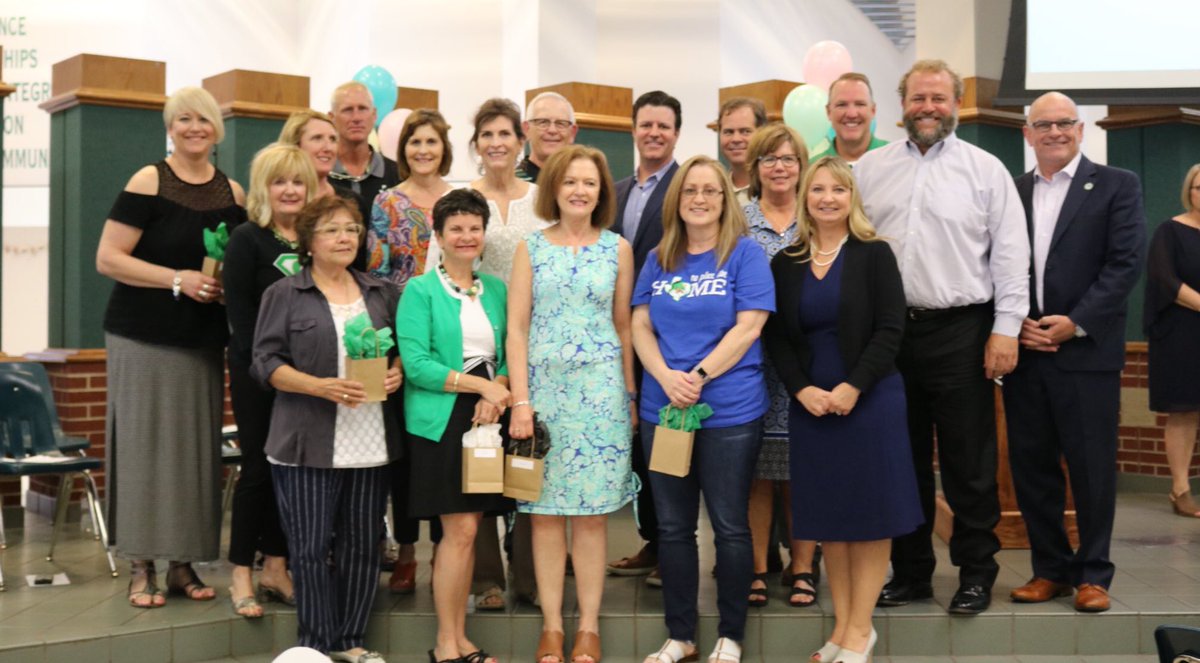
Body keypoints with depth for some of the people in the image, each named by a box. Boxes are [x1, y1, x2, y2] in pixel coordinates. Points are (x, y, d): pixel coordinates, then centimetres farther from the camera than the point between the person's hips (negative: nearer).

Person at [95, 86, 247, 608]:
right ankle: (141, 568, 5)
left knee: (198, 446, 6)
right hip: (144, 336, -5)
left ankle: (184, 563, 15)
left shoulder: (232, 193, 9)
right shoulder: (148, 182, -6)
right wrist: (178, 279, -18)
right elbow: (108, 258, -10)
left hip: (204, 339, 5)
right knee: (145, 443, -3)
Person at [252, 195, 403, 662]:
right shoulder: (284, 295, 3)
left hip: (372, 443, 4)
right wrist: (321, 386, -17)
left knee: (362, 544, 7)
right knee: (311, 547, 0)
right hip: (308, 444, -3)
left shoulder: (381, 293, 15)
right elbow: (267, 363, -4)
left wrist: (398, 373, -4)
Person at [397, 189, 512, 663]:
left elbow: (509, 355, 11)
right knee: (460, 530, -7)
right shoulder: (420, 290, -2)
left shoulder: (496, 289, 13)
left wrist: (499, 389, -10)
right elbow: (416, 363, -11)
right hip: (441, 420, -5)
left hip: (487, 417, 5)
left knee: (467, 530, 7)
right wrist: (480, 385, -14)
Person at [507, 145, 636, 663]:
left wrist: (630, 395, 6)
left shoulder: (617, 248, 6)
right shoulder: (531, 248, 4)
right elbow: (517, 329, 1)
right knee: (546, 510, 3)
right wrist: (520, 401, -6)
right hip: (544, 386, 0)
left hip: (600, 388, 0)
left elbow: (623, 326, 9)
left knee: (592, 512, 2)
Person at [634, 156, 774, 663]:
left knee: (729, 527, 4)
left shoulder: (745, 253, -3)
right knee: (672, 527, 10)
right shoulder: (658, 259, 10)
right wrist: (667, 378, -13)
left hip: (729, 410, -4)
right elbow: (640, 326, 5)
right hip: (663, 409, 4)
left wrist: (699, 376, -19)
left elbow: (748, 327, -11)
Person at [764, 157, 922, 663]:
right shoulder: (785, 263, 7)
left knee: (868, 512, 1)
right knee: (826, 515, 7)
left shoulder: (874, 255, -1)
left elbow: (890, 329, -8)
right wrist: (803, 389, -10)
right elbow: (777, 337, 4)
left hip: (870, 400, -3)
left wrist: (853, 387, -16)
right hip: (810, 404, 3)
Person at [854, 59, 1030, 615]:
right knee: (903, 459, 12)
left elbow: (1010, 255, -1)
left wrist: (1006, 329, -8)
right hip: (888, 330, 3)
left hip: (960, 333, -3)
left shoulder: (985, 169, 2)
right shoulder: (870, 168, 9)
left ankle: (976, 574, 16)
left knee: (969, 463, 2)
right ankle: (910, 572, 23)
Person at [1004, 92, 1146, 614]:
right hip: (1023, 352, 4)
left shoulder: (1117, 186, 2)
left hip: (1087, 351, -3)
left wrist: (1076, 323, -13)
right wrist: (1016, 323, -6)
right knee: (1031, 465, 7)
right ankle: (1050, 568, 19)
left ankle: (1093, 573, 14)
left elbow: (1125, 262, -6)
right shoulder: (1009, 192, 11)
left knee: (1091, 467, 1)